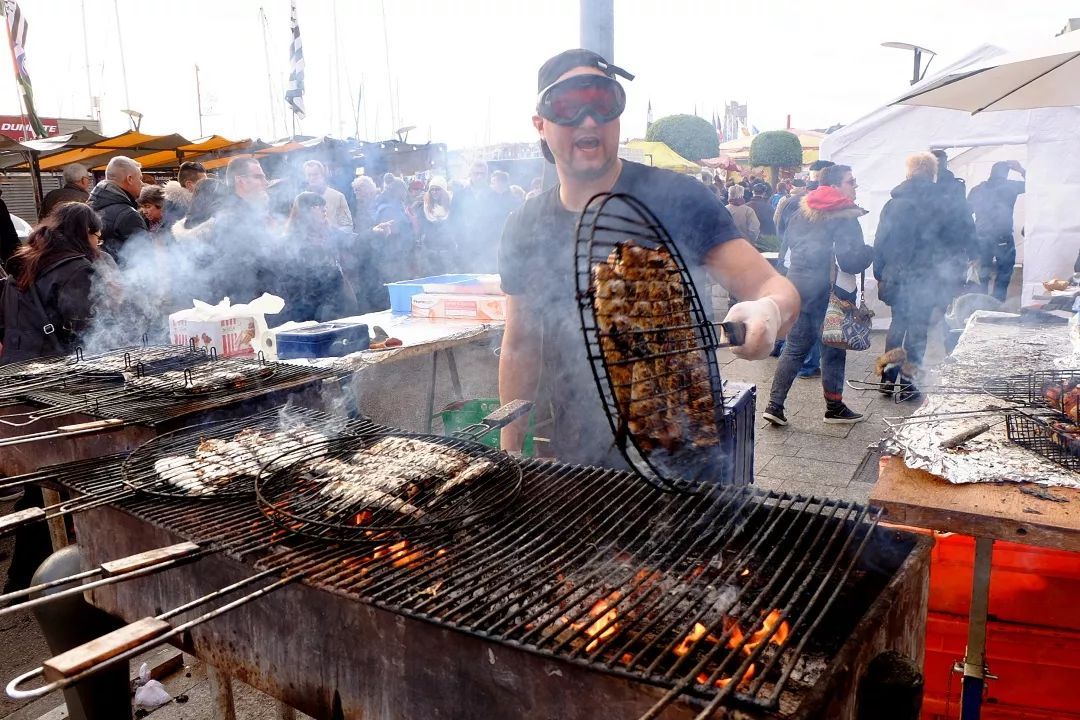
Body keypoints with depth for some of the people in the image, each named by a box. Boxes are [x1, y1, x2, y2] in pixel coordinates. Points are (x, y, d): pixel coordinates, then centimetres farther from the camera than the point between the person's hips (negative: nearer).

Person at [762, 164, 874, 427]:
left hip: (797, 280, 6)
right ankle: (834, 407, 21)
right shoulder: (845, 217, -13)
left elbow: (789, 238, 21)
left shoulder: (804, 210, 9)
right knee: (833, 347, 9)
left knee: (795, 346, 13)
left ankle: (774, 405, 9)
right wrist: (869, 251, -2)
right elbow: (850, 261, -20)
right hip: (826, 287, -6)